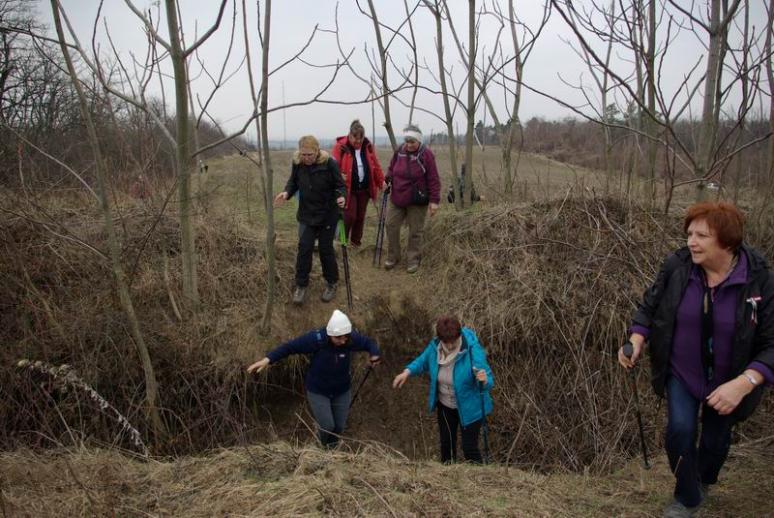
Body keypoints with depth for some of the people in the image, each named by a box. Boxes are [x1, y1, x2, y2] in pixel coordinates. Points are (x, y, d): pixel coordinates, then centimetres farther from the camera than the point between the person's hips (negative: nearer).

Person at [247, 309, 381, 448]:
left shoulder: (352, 339, -22)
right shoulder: (316, 339, -31)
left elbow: (369, 343, -5)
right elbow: (290, 347, -24)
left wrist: (375, 355, -26)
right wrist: (267, 360, -31)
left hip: (342, 391, 3)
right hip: (317, 391, -3)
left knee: (339, 427, 13)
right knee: (327, 426, -5)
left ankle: (331, 450, 46)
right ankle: (320, 448, 32)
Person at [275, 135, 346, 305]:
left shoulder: (329, 163, -19)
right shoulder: (297, 163, -9)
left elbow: (340, 185, -11)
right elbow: (293, 182, 6)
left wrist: (341, 196, -32)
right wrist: (287, 192, -14)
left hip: (327, 215, -3)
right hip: (306, 214, 3)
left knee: (326, 249, 8)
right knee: (304, 249, 0)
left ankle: (332, 283, 28)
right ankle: (301, 286, 15)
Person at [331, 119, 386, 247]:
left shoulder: (368, 146, 4)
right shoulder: (340, 146, -10)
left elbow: (376, 165, 11)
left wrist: (381, 181, 12)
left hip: (364, 189, 5)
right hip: (348, 189, -4)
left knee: (360, 216, 10)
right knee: (350, 215, -7)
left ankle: (356, 241, 26)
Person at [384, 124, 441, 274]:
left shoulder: (426, 154, -14)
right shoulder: (399, 151, 0)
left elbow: (433, 179, -14)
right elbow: (391, 169, 15)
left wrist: (434, 200, -17)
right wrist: (388, 180, -4)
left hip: (417, 201, -5)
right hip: (397, 198, 5)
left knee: (415, 231, 6)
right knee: (391, 225, 7)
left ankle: (413, 260, 20)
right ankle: (393, 256, 23)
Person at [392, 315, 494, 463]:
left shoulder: (473, 350, -30)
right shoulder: (435, 346, -17)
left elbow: (489, 382, -29)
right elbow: (423, 361, 5)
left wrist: (484, 380, -52)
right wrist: (407, 372, -10)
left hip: (469, 408, -5)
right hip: (445, 405, 5)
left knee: (469, 448, 1)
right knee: (446, 444, 20)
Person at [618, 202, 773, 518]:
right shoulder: (676, 266, -17)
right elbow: (649, 306, -2)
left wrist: (743, 383, -32)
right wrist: (636, 342, -19)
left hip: (726, 381, 0)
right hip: (681, 372, 1)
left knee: (716, 438, 18)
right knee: (680, 430, -14)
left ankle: (704, 481, 54)